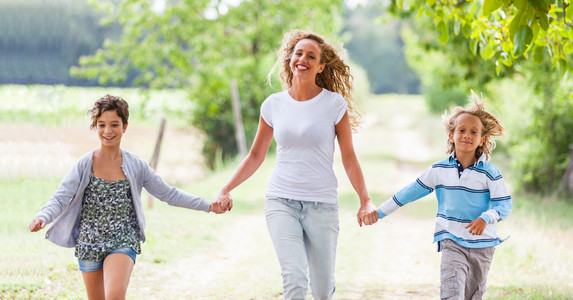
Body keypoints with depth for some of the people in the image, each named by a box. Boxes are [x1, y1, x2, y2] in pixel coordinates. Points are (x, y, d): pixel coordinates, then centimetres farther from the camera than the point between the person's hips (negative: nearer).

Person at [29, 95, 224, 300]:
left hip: (123, 242, -1)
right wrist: (43, 218, -31)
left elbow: (168, 194, 8)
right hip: (89, 243, 1)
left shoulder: (136, 166, 0)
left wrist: (207, 206, 5)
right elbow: (61, 198, -10)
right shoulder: (85, 165, -4)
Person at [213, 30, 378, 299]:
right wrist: (226, 190, 8)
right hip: (281, 201, 1)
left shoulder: (334, 103, -1)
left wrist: (365, 200, -7)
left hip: (322, 204, -1)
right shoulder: (274, 105, 5)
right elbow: (255, 156, 15)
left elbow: (349, 158, 2)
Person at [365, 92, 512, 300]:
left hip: (482, 245, 0)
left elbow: (505, 205, -9)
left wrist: (486, 218, -30)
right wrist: (380, 212, 11)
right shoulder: (439, 170, 0)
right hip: (451, 241, 0)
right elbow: (410, 192, 8)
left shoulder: (490, 173, -6)